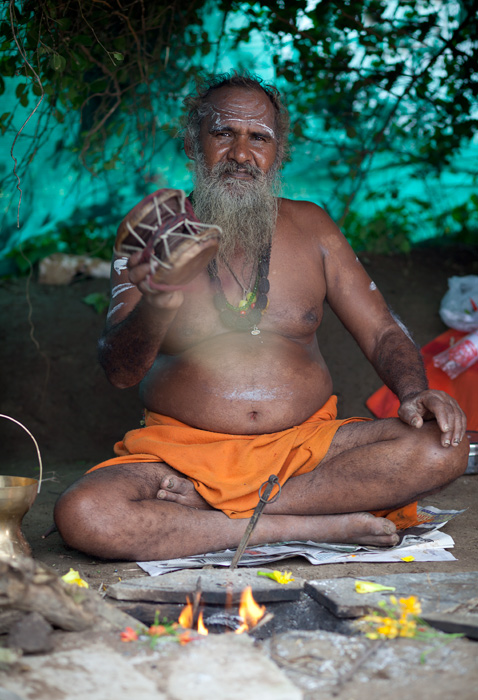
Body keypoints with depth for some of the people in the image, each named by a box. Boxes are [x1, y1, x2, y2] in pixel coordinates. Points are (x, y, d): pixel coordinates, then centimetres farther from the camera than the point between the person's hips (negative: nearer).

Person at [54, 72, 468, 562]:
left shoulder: (310, 226, 11)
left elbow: (381, 332, 12)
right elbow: (119, 372, -7)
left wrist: (414, 392, -10)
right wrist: (156, 306, -30)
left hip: (306, 444, 3)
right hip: (181, 448, -2)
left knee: (442, 448, -23)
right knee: (81, 515, -31)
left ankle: (219, 506, -19)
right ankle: (317, 527, -24)